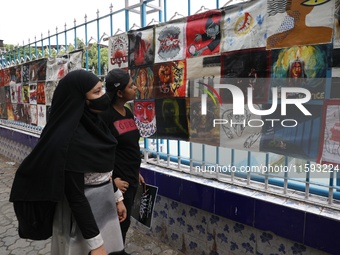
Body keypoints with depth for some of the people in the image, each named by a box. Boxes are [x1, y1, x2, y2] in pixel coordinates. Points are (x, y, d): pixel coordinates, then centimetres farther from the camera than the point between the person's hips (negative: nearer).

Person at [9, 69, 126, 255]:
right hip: (83, 215, -7)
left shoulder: (94, 123, -1)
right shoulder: (68, 139, -26)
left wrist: (117, 197, 16)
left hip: (105, 207, 8)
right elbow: (75, 196, -23)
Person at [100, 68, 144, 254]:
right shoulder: (105, 115, -18)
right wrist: (111, 179, -16)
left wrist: (136, 173, 15)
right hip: (119, 180, -7)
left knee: (124, 222, 22)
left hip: (131, 178, 7)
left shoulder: (127, 112, 6)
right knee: (120, 223, 9)